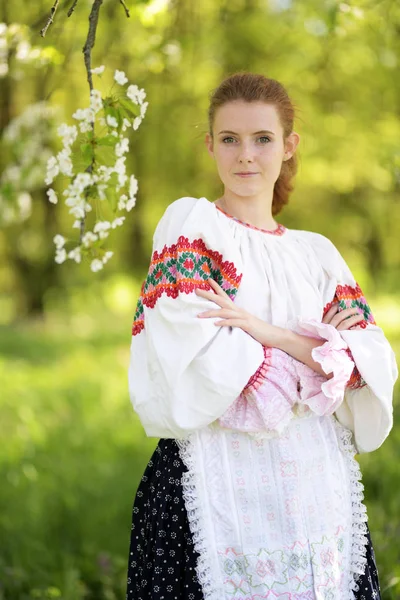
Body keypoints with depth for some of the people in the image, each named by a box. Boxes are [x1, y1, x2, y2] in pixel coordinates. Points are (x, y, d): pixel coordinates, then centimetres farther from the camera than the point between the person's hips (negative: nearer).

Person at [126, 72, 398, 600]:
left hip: (318, 486, 4)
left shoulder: (317, 254, 14)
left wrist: (268, 333, -13)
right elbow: (196, 357, -13)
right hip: (221, 485, -4)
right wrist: (316, 348, -9)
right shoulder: (190, 224, 0)